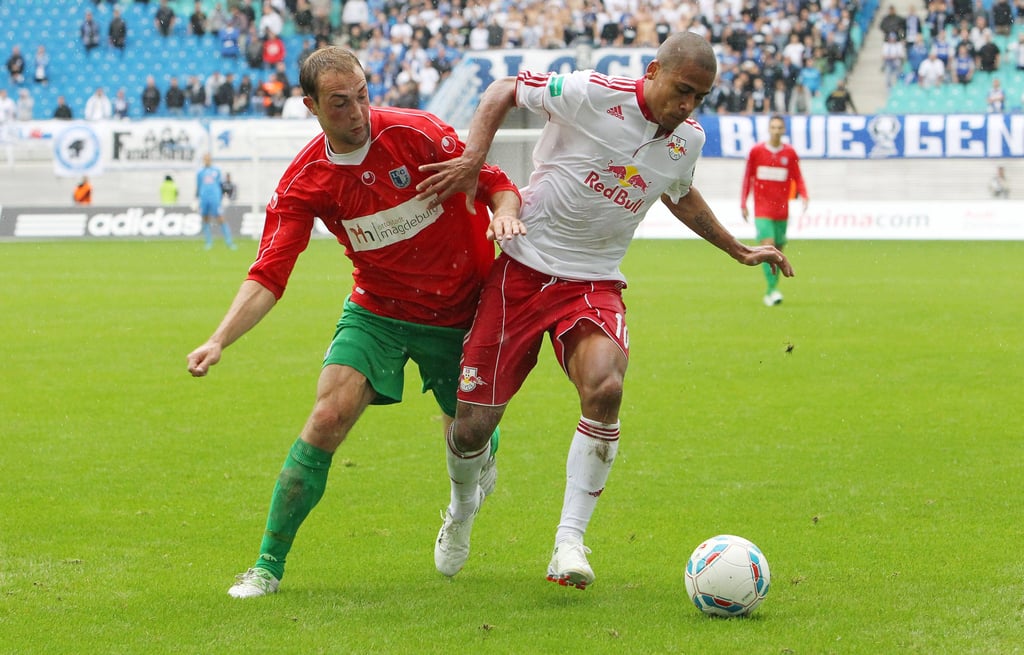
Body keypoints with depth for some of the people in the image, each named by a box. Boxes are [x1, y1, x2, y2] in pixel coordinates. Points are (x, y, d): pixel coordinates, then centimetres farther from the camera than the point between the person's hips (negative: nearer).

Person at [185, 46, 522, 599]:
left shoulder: (416, 133, -17)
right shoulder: (303, 181, -13)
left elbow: (496, 183, -7)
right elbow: (268, 274, -17)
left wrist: (503, 214, -31)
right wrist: (219, 340, -31)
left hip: (461, 313, 0)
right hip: (377, 310, 0)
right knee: (328, 417, -19)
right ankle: (268, 564, -10)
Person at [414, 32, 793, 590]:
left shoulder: (688, 141, 3)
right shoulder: (590, 95, -15)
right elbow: (503, 91, -2)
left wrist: (738, 250, 33)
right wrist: (474, 158, -16)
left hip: (595, 284, 3)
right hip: (523, 270, -3)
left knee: (604, 387, -29)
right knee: (472, 427, -3)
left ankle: (569, 542, -19)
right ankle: (463, 506, 34)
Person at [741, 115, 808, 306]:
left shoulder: (790, 153, 3)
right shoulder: (756, 151, 1)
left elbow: (797, 177, 6)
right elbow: (747, 177, 7)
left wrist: (803, 195, -13)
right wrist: (743, 203, 4)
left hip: (782, 210, 2)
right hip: (762, 209, -2)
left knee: (778, 251, 7)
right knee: (767, 246, -17)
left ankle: (770, 292, 18)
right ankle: (772, 289, -21)